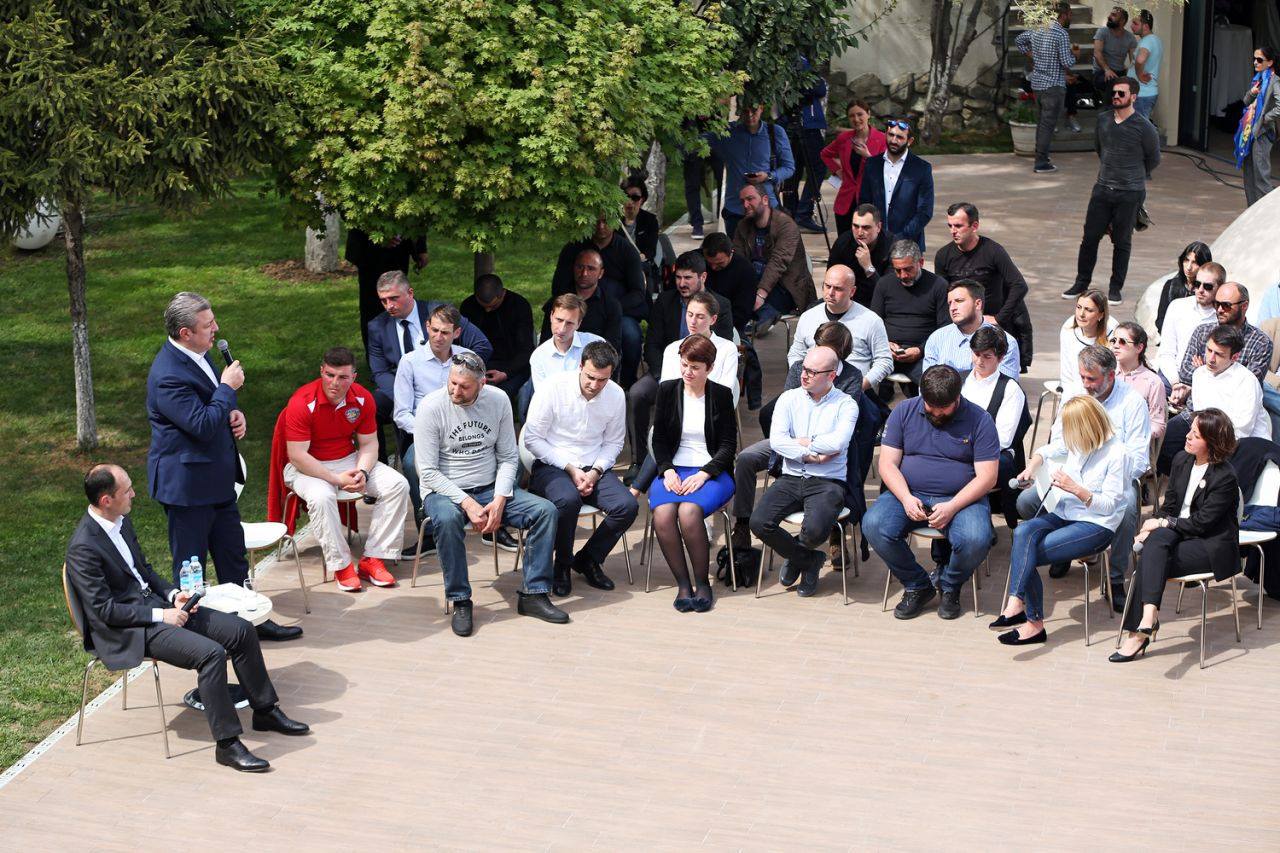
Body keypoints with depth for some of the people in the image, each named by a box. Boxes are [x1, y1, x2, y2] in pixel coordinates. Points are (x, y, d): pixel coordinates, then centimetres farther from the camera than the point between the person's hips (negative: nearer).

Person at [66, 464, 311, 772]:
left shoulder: (121, 521, 7)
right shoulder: (83, 547, -21)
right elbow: (104, 610, -21)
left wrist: (172, 594, 3)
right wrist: (160, 615, -19)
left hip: (156, 605, 9)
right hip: (126, 631, -9)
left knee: (241, 630, -1)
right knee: (211, 653, -27)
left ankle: (266, 711, 14)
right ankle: (227, 744, -18)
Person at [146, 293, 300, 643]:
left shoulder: (197, 355, 4)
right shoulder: (168, 375, -26)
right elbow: (202, 425, -28)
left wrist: (234, 414, -1)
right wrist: (228, 387, -18)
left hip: (217, 476, 10)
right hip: (187, 483, -10)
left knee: (233, 553, 19)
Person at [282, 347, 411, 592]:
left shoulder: (363, 399, -6)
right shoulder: (302, 402, -22)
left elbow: (368, 443, 2)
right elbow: (297, 455, -22)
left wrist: (362, 472, -19)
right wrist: (336, 479, -25)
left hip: (349, 460, 5)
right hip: (308, 467, -5)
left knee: (397, 485, -13)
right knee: (321, 496, -38)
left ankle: (373, 558, -11)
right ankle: (341, 565, -22)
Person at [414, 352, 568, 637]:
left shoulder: (498, 400, -1)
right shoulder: (431, 407, -12)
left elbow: (508, 458, 3)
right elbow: (428, 471, -13)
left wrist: (499, 500, -12)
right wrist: (466, 503, -22)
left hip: (491, 488, 4)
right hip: (445, 491, -4)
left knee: (545, 510, -15)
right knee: (447, 519, -38)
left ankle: (533, 594, -9)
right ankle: (460, 602, -24)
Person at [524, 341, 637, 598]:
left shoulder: (616, 396, -1)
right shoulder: (554, 388, -13)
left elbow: (613, 442, 12)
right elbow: (532, 439, -9)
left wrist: (595, 472, -8)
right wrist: (571, 469, -14)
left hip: (594, 467, 4)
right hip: (552, 465, -4)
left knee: (627, 506, -21)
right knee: (568, 499, -37)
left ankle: (588, 560, 5)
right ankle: (562, 565, -10)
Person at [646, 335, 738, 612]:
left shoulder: (722, 395, 5)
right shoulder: (667, 391, 10)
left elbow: (728, 445, 2)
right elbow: (659, 438, 10)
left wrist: (703, 474, -12)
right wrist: (667, 470, -8)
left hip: (712, 472, -2)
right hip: (673, 470, 2)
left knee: (689, 511, -34)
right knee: (662, 514, -31)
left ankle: (702, 583, -18)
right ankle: (683, 584, -20)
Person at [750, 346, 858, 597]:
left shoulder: (846, 404, 2)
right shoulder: (789, 399, 9)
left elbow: (837, 442, -17)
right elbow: (776, 440, -5)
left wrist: (801, 442, -6)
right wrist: (813, 455, -11)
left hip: (827, 482, -3)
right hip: (790, 478, 3)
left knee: (815, 530, -32)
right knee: (759, 522, -22)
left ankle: (794, 554, 10)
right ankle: (809, 560, 5)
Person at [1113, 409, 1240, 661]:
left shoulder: (1225, 477, -15)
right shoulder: (1182, 460, 7)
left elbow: (1202, 522, -17)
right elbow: (1169, 505, 12)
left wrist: (1163, 524, -13)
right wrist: (1154, 529, -6)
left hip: (1213, 548, -6)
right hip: (1179, 533, 6)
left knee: (1149, 560, -27)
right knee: (1156, 540, -30)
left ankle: (1138, 632, -27)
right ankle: (1149, 613, -43)